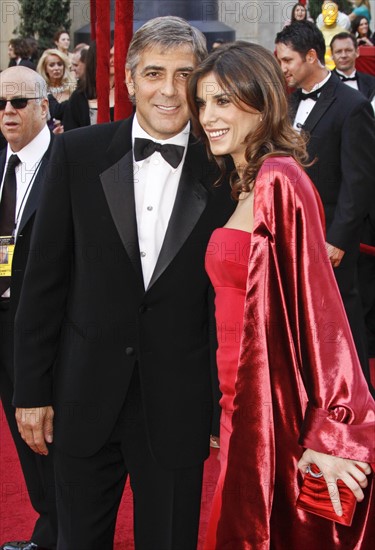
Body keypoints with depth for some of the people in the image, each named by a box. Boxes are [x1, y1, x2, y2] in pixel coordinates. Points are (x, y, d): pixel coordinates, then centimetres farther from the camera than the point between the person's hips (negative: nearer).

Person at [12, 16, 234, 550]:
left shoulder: (223, 174, -5)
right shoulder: (79, 153, -4)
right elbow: (45, 278, -1)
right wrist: (32, 387, -1)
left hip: (178, 406, 0)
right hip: (85, 400, 1)